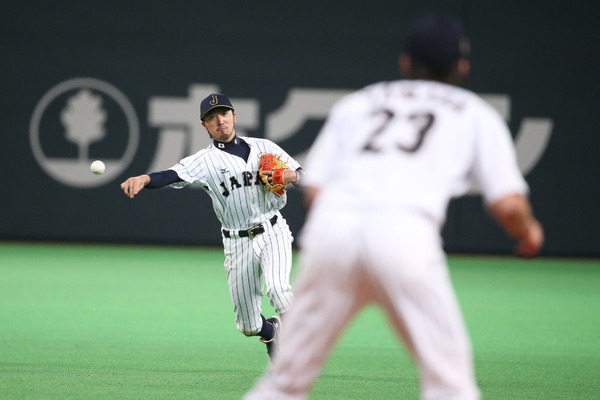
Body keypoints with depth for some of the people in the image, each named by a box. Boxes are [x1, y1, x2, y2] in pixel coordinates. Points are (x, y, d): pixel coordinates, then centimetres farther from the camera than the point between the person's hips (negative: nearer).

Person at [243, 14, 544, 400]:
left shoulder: (356, 102, 30)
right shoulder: (475, 113, 24)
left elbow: (314, 191, 18)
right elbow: (508, 205, 11)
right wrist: (530, 232, 32)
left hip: (330, 225, 3)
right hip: (406, 233, -3)